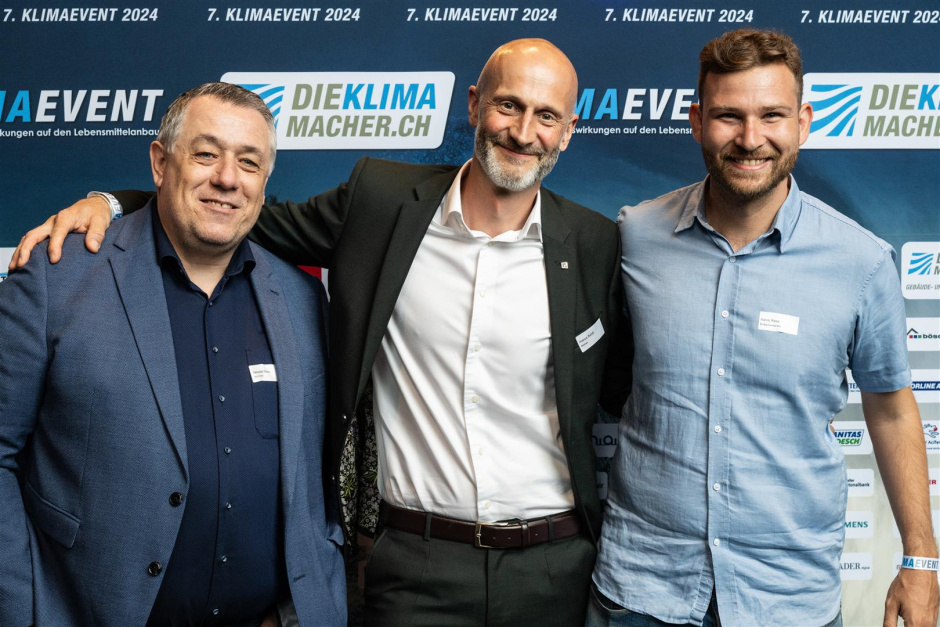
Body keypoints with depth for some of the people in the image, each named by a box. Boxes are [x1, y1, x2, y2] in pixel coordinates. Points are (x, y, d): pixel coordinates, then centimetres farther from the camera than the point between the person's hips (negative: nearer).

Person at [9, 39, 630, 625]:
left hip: (554, 566, 1)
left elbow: (626, 390, 8)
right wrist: (107, 203, -3)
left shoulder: (594, 245, -1)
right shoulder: (381, 199, -1)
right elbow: (253, 224, 8)